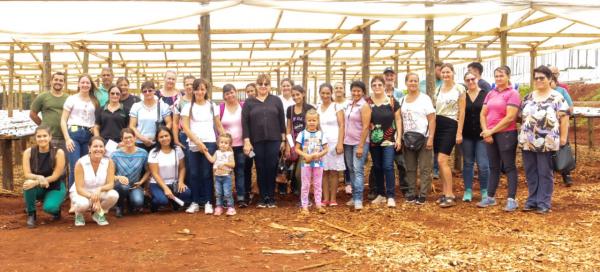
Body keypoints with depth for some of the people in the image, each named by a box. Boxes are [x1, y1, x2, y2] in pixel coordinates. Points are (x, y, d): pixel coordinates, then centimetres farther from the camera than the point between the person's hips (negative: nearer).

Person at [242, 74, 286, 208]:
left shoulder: (276, 100, 6)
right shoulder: (249, 102, 6)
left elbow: (282, 121, 6)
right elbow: (245, 123, 1)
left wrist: (283, 139, 2)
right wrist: (246, 141, -6)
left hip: (274, 141, 0)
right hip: (257, 141, 0)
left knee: (272, 168, 0)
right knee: (260, 169, 4)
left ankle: (271, 198, 10)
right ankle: (263, 198, 13)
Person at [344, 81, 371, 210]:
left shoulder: (364, 106, -9)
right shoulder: (349, 105, 10)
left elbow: (365, 127, -14)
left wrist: (361, 146, -18)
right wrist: (342, 141, 11)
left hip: (359, 142, -7)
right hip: (348, 142, 7)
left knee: (358, 170, -11)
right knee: (351, 170, 10)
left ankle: (358, 199, -11)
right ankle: (354, 197, 17)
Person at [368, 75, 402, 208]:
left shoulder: (392, 101, -1)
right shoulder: (367, 102, 2)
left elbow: (398, 120, 2)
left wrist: (399, 138, -4)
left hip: (389, 140, -3)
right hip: (373, 141, 3)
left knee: (388, 166, -9)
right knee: (377, 167, 10)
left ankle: (391, 196, -5)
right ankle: (381, 194, 22)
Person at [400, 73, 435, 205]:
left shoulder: (425, 98, -3)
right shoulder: (402, 100, 10)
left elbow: (432, 119, -7)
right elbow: (401, 120, 12)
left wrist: (430, 138, -15)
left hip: (423, 138, -4)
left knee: (424, 169, -1)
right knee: (410, 168, 9)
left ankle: (423, 195, 4)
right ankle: (411, 193, 18)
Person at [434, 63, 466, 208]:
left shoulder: (459, 89, -3)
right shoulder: (438, 89, 12)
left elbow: (462, 112, -6)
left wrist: (459, 132, -11)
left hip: (450, 126, -6)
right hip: (438, 125, 6)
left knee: (442, 160, -14)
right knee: (440, 161, 6)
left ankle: (450, 196, -8)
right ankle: (445, 193, 15)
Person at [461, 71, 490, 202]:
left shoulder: (485, 94, -3)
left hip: (481, 135, -2)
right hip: (467, 135, 2)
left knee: (483, 164, -3)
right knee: (467, 163, 9)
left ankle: (484, 191, 13)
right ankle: (468, 191, 17)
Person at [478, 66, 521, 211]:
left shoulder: (513, 93, -7)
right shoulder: (490, 94, 13)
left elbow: (510, 117, -16)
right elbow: (483, 114, 10)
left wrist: (492, 131, -14)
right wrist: (485, 131, -6)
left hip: (506, 134, -6)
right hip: (490, 135, 6)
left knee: (509, 167, 0)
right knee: (493, 167, 13)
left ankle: (512, 199, 5)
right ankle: (490, 197, 20)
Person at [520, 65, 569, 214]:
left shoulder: (557, 98, -4)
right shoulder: (528, 97, 12)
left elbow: (564, 118, -6)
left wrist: (563, 137, -10)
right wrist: (522, 135, 10)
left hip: (547, 143, -5)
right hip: (528, 142, 5)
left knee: (545, 173, 2)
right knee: (530, 173, 10)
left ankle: (544, 203, 9)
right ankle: (532, 201, 20)